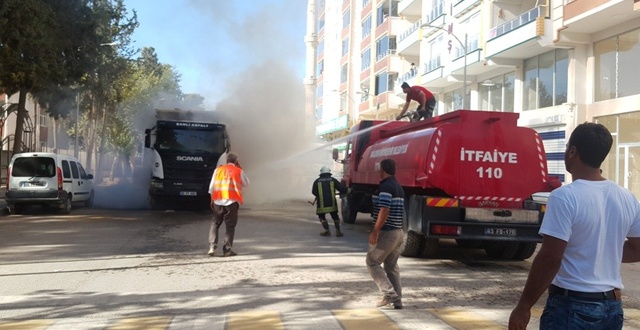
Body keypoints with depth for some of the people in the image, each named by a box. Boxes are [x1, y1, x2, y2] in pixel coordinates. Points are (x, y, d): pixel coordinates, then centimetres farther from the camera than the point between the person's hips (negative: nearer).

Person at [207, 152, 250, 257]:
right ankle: (227, 250, 1)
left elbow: (211, 187, 7)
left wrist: (212, 199, 16)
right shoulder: (239, 171, 2)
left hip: (218, 201, 2)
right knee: (230, 226, 4)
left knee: (215, 224, 13)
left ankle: (212, 247, 0)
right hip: (232, 201, -2)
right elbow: (246, 183, 16)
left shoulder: (218, 169, 9)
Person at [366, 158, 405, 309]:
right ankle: (397, 300, 12)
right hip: (398, 232, 9)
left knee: (372, 262, 0)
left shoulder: (385, 186, -15)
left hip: (387, 233, -9)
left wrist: (375, 231, -22)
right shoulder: (399, 187, 15)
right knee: (392, 266, 13)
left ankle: (389, 293, -8)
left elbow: (384, 211, -24)